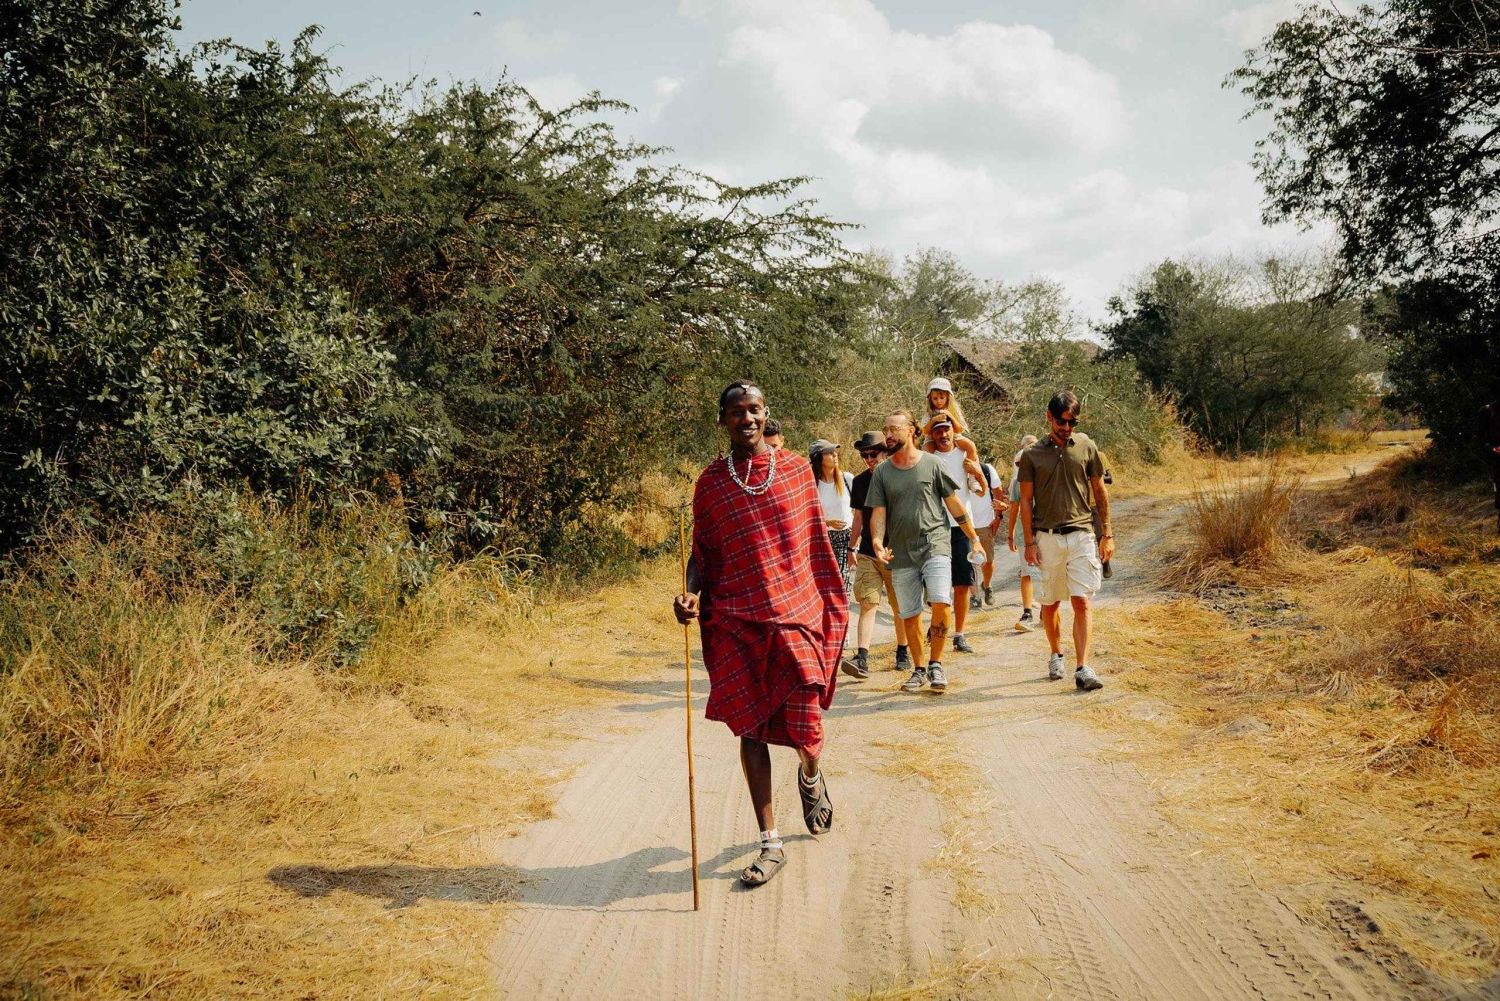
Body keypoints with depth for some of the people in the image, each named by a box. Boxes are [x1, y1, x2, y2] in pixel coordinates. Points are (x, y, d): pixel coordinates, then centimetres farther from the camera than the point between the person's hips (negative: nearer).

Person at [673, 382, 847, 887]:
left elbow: (816, 541, 10)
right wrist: (692, 594, -11)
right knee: (750, 729, 2)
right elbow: (702, 553, 8)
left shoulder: (796, 468, 4)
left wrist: (832, 604, 12)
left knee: (806, 733, -6)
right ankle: (770, 844, 12)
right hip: (736, 622, 0)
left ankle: (811, 777, 33)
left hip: (796, 616, 0)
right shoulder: (710, 483, 2)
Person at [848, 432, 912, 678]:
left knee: (900, 607, 7)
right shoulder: (860, 482, 8)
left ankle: (902, 652, 24)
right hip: (867, 554, 2)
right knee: (867, 604, -9)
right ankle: (862, 658, -17)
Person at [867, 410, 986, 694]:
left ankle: (936, 665, -5)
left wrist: (974, 539, 5)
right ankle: (919, 669, 22)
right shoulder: (882, 472, 6)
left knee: (941, 603, -20)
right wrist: (877, 541, -15)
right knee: (909, 615, 7)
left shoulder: (932, 464, -1)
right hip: (901, 552, 3)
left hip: (935, 545, -3)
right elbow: (878, 512, 4)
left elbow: (954, 505, 4)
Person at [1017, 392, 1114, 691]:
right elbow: (1026, 500, 5)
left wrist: (1107, 533, 7)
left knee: (1082, 601, -9)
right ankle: (1056, 655, 31)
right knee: (1050, 603, 10)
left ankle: (1083, 668, -12)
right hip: (1047, 538, 0)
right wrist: (1030, 542, -2)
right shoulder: (1032, 455, 3)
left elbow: (1100, 492, 11)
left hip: (1081, 534, 0)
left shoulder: (1087, 447, 5)